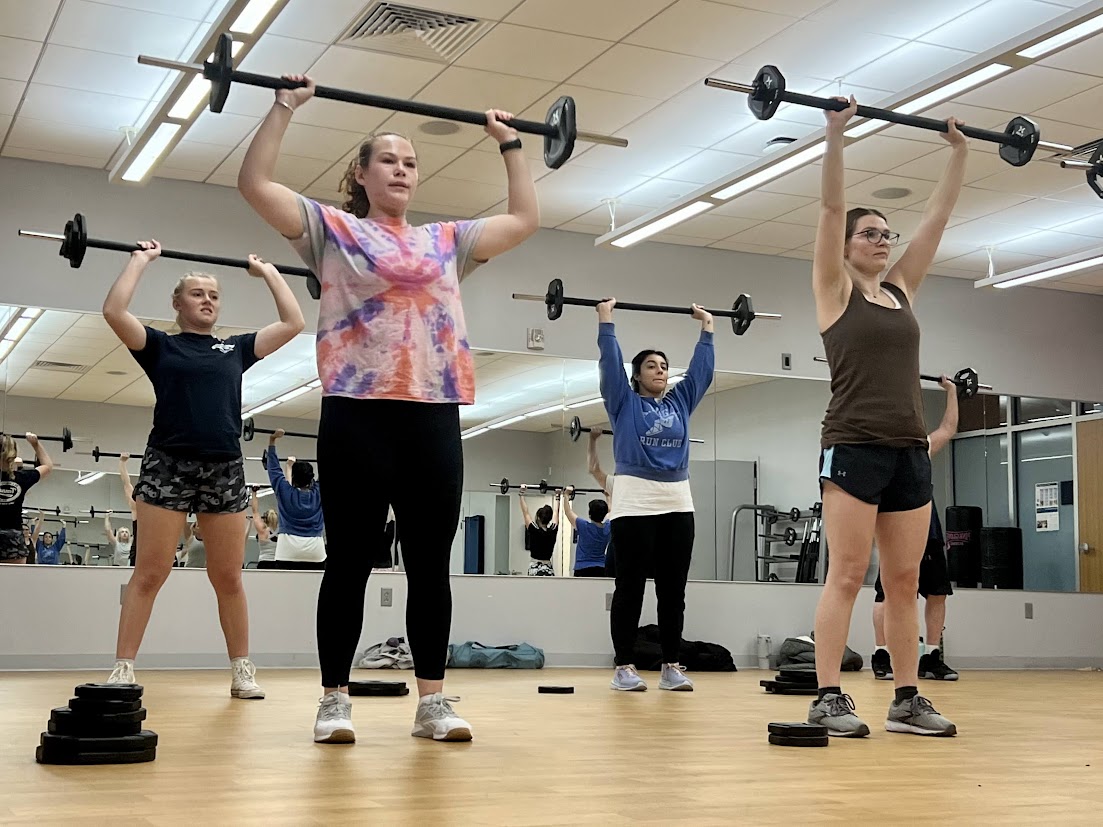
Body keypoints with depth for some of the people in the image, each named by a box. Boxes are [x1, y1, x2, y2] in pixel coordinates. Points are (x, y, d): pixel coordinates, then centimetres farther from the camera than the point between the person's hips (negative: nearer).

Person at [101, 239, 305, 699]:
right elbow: (114, 311, -6)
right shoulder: (160, 346, 8)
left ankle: (242, 671, 11)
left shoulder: (237, 349, 17)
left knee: (228, 577, 5)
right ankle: (122, 670, -1)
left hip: (225, 470, 3)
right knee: (149, 573, -5)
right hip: (169, 465, -3)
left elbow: (294, 323, 15)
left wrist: (268, 273, 20)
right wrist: (141, 260, 4)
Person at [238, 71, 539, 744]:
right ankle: (336, 701, 7)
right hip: (359, 415, -3)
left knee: (431, 564, 5)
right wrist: (286, 107, 3)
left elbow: (526, 218, 25)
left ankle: (433, 700, 10)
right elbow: (255, 183, 2)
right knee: (351, 562, 0)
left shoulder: (447, 241, 20)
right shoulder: (333, 229, 10)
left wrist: (510, 144, 27)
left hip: (435, 420, 4)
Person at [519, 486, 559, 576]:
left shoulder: (534, 531, -9)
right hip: (549, 571, 4)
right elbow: (555, 513, 14)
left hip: (535, 570, -4)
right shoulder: (553, 531, 1)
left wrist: (521, 494, 0)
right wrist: (556, 497, 25)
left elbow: (525, 512, -5)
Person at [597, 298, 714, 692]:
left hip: (678, 505, 5)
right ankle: (623, 668, 1)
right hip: (635, 504, -4)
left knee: (673, 591, 5)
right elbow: (610, 362, -1)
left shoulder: (680, 401, 16)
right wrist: (606, 320, 2)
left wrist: (707, 327, 23)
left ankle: (672, 667, 10)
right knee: (630, 589, -2)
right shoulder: (624, 401, 5)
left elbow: (702, 367, 19)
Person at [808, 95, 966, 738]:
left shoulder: (902, 290, 17)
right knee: (847, 576, -7)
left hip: (910, 450, 6)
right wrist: (836, 134, -11)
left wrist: (960, 153, 19)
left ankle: (908, 699, 11)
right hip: (854, 446, -6)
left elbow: (939, 217, 19)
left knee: (905, 582, 7)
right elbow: (832, 207, -7)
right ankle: (828, 698, -4)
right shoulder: (836, 288, 3)